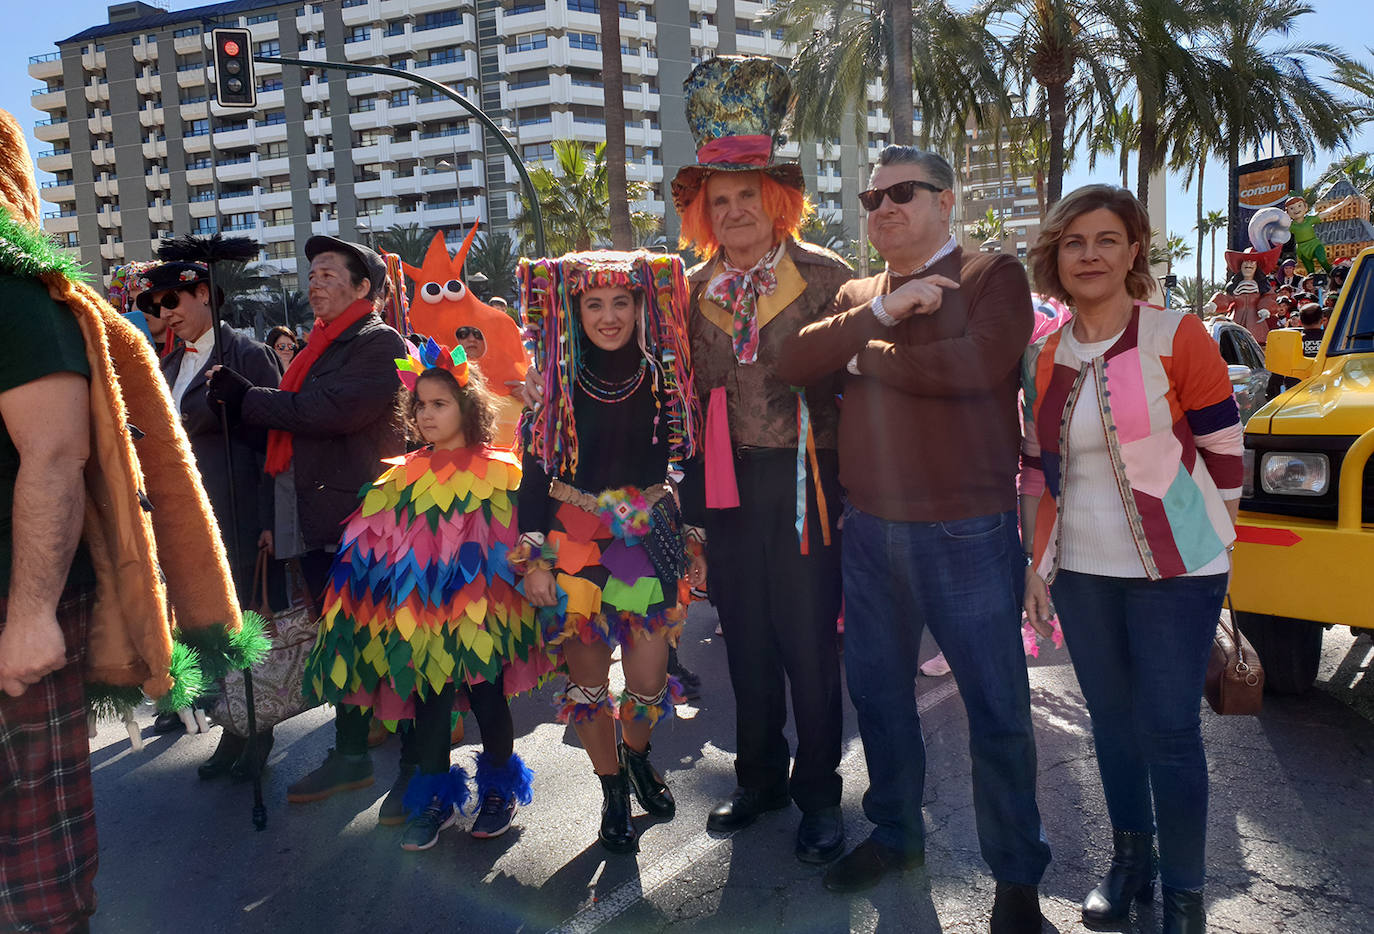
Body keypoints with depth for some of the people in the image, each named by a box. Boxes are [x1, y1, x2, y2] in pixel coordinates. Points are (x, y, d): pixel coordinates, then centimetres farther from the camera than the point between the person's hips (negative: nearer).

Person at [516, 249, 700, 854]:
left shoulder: (664, 376, 1)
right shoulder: (559, 382, -3)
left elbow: (689, 459, 9)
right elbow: (535, 471, -3)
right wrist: (533, 555, -8)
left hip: (650, 537, 1)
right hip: (575, 540, -1)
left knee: (650, 679, 2)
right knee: (588, 676, 4)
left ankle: (637, 753, 37)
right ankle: (613, 790, 29)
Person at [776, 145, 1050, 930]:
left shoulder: (994, 276, -4)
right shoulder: (858, 294, 12)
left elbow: (977, 364, -23)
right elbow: (795, 360, -4)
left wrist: (866, 356, -9)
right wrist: (881, 313, -17)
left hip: (968, 532, -5)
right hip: (870, 530, 6)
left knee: (997, 710, 5)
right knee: (879, 692, 17)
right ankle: (896, 834, 38)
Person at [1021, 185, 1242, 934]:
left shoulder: (1177, 337, -8)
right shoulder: (1044, 357, 6)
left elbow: (1224, 452, -3)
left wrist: (1211, 545, -1)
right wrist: (1036, 563, 11)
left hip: (1175, 570, -4)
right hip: (1081, 572, 4)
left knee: (1169, 732, 0)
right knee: (1111, 720, 14)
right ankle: (1128, 863, 33)